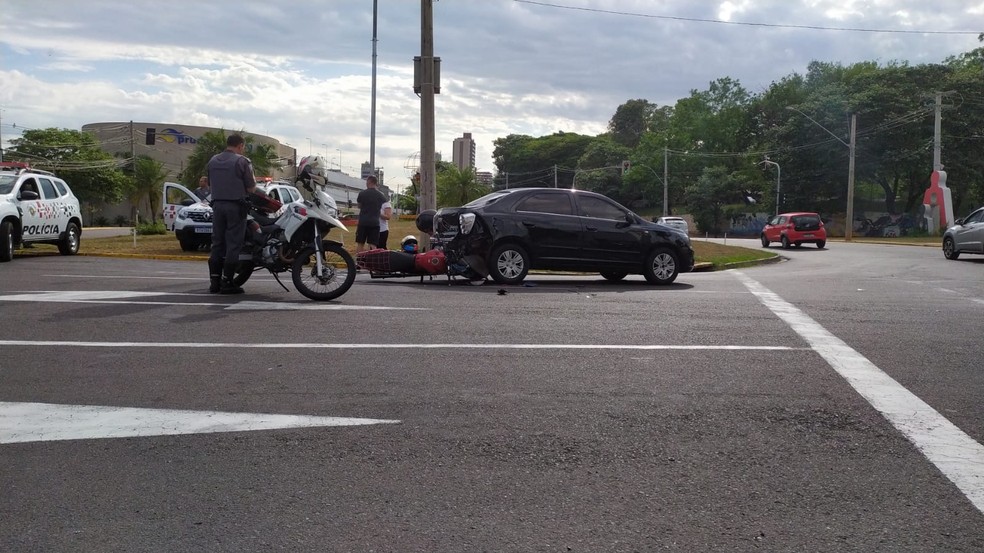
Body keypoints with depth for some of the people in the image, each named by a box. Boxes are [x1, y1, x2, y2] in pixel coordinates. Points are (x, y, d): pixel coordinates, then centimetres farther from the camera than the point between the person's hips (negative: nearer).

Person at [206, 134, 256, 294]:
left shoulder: (213, 160, 11)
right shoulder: (242, 161, -8)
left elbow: (210, 183, 18)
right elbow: (251, 188, -8)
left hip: (217, 204, 6)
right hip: (235, 205, -6)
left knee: (217, 243, 10)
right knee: (233, 244, -3)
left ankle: (214, 281, 9)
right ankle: (227, 282, -4)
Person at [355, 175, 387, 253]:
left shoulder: (362, 193, -1)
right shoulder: (381, 195, 5)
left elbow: (359, 206, 12)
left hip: (363, 222, -1)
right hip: (375, 223, 1)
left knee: (360, 244, 5)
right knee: (372, 245, -1)